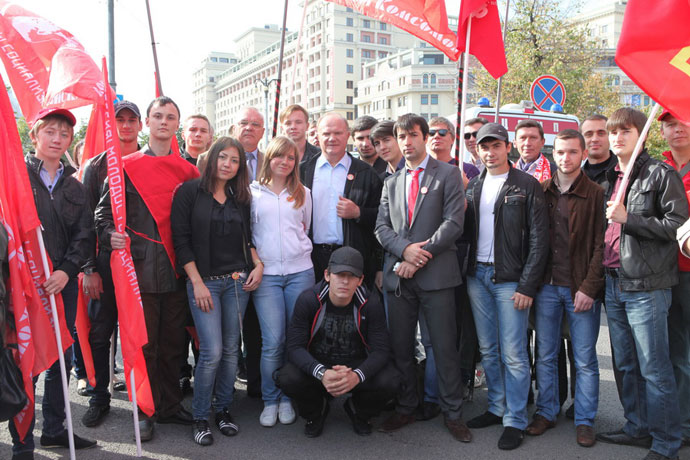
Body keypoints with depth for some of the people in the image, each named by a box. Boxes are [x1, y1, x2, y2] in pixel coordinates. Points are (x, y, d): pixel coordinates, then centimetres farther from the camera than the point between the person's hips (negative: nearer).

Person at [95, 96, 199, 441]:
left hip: (176, 269, 3)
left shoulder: (187, 170, 12)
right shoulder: (126, 166, 3)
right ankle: (146, 411, 18)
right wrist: (110, 235, -19)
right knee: (145, 343, 4)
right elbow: (104, 210, 0)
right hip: (141, 267, -3)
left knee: (173, 341, 12)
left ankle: (170, 406, 26)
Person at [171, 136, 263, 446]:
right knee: (212, 351, -9)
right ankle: (200, 418, 10)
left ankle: (223, 409, 23)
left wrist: (258, 264, 0)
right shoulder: (190, 191, -3)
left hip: (237, 280, 5)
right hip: (204, 281, -4)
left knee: (231, 349, 7)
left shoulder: (240, 198, 11)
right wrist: (197, 283, -11)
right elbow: (181, 240, -7)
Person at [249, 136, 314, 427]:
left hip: (300, 271, 2)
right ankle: (270, 401, 10)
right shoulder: (252, 192, 7)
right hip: (266, 274, -2)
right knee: (272, 341, -7)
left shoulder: (303, 193, 14)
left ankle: (288, 398, 17)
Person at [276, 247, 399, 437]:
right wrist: (322, 373, -37)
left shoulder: (370, 304, -13)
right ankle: (316, 411, 7)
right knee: (288, 378, -30)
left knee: (389, 381, -28)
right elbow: (295, 347, -17)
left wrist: (357, 375, -36)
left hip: (357, 364, 1)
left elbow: (381, 350, -14)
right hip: (316, 364, 0)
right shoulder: (308, 300, -15)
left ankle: (358, 411, 10)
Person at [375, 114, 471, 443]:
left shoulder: (448, 175, 3)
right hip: (398, 275, 4)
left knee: (444, 347, 2)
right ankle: (405, 409, 25)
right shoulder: (392, 182, 16)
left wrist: (422, 255, -13)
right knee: (400, 347, 10)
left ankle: (452, 413, 16)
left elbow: (453, 222, -7)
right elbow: (382, 226, 9)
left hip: (435, 273, -4)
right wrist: (405, 249, -10)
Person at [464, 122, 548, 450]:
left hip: (510, 279, -5)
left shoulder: (527, 185, -3)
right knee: (488, 350, 13)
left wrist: (528, 286, -12)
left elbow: (539, 238, -7)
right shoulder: (473, 185, 11)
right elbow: (466, 229, 12)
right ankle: (497, 408, 27)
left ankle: (515, 421, 10)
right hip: (477, 276, 5)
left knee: (513, 354, -2)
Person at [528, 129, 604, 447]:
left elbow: (601, 245, -5)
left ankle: (584, 421, 19)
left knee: (585, 359, 6)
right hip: (547, 286, 3)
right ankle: (546, 412, 25)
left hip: (581, 289, -3)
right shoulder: (541, 192, 7)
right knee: (545, 355, 10)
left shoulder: (595, 194, -2)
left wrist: (589, 287, -11)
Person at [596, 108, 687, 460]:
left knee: (654, 369, -1)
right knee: (627, 365, 16)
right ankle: (637, 428, 30)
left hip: (645, 285, -7)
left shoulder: (661, 174, -6)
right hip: (614, 283, 7)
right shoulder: (611, 177, 15)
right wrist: (600, 277, 13)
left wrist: (628, 219, -18)